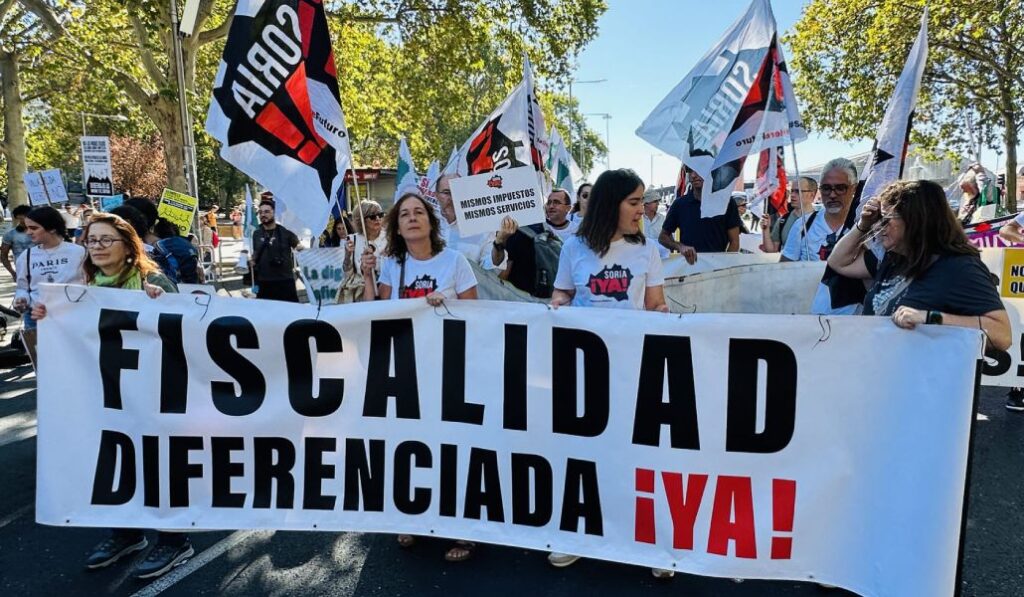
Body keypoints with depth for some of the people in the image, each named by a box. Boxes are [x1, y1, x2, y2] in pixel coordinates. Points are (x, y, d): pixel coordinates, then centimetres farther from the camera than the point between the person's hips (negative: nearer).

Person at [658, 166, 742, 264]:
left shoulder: (726, 203, 1)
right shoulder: (680, 204, 5)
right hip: (688, 265, 1)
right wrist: (680, 246, -10)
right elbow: (662, 237, 10)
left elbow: (734, 242, 2)